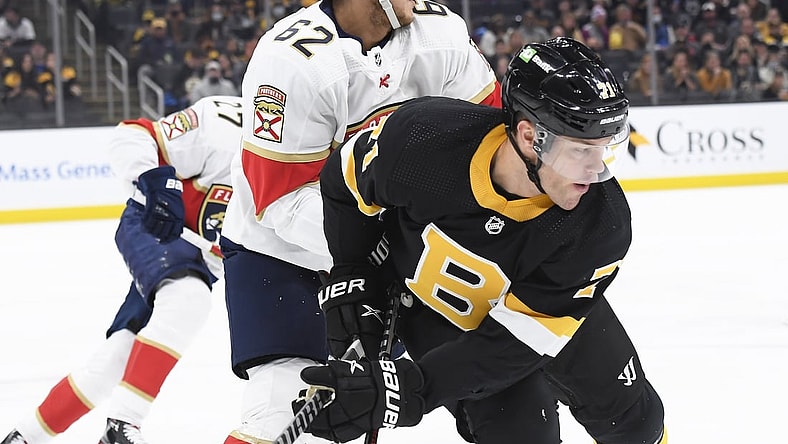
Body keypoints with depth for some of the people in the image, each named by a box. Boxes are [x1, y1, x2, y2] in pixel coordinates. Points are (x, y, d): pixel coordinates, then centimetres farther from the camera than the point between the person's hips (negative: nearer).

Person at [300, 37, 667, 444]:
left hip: (550, 308, 2)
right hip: (434, 301, -2)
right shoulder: (421, 135, -37)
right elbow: (346, 180, -12)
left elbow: (514, 341, -35)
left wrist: (408, 389, -45)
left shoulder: (602, 229, -36)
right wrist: (350, 275, -11)